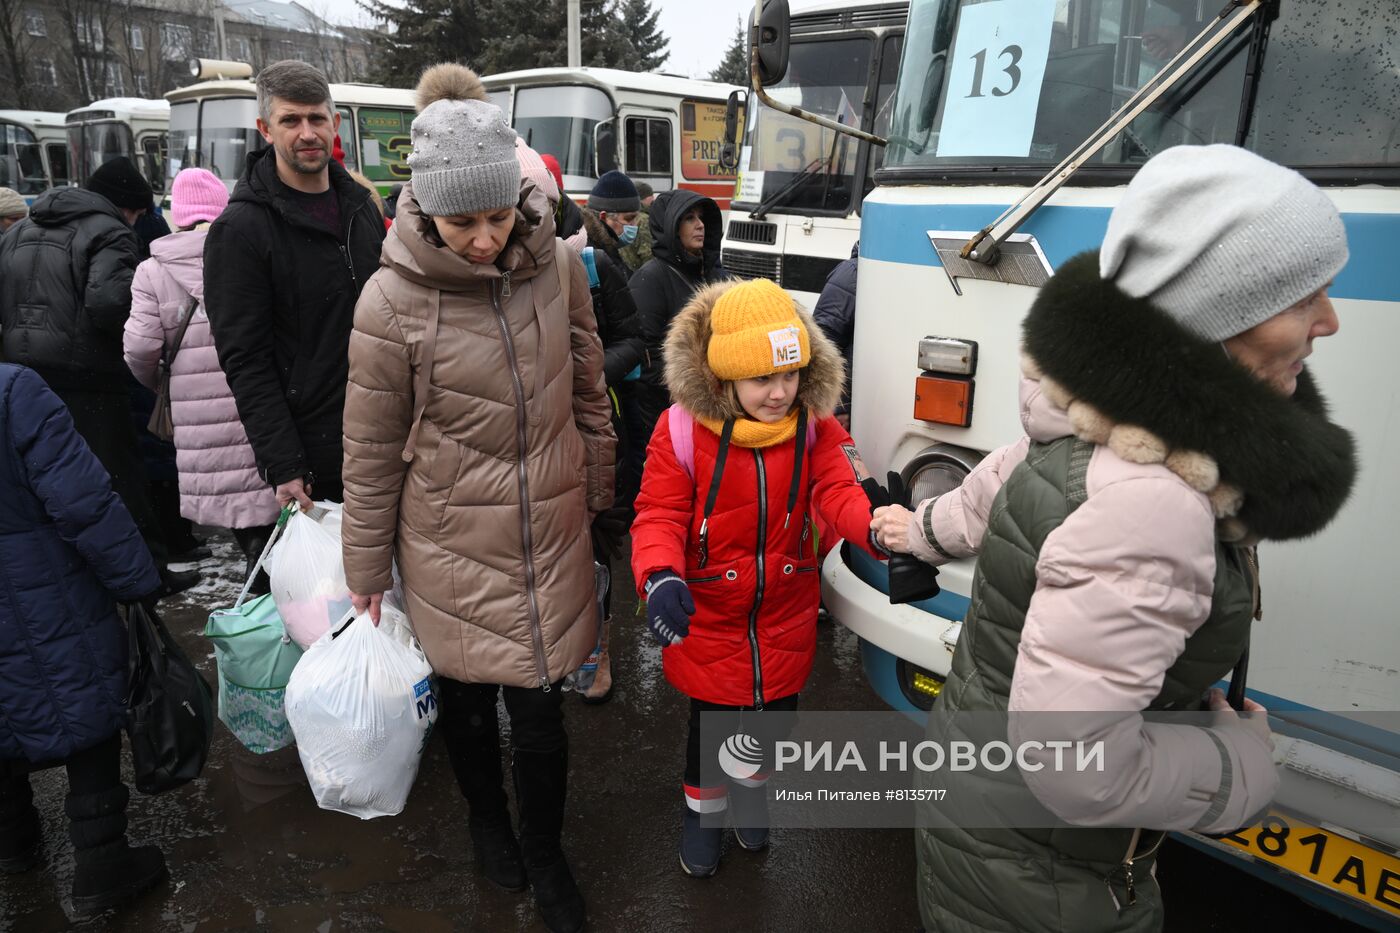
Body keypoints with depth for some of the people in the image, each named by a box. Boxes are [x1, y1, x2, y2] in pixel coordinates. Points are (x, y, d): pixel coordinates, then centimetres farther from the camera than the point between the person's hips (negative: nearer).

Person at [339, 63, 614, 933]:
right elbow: (372, 452, -5)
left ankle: (545, 853, 36)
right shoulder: (392, 301, -14)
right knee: (467, 696, 17)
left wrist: (597, 492, 15)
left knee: (540, 708, 9)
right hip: (450, 542, -1)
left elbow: (588, 390, 7)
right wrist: (368, 571, 2)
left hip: (551, 533, 2)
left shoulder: (557, 265, -6)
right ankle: (486, 816, 49)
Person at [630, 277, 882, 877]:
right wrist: (660, 577, -37)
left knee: (776, 712, 21)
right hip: (708, 616, -2)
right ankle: (703, 805, 47)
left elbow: (840, 491, -18)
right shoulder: (683, 429, -18)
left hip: (785, 613, 3)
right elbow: (659, 516, -17)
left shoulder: (814, 427, -10)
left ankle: (753, 790, 55)